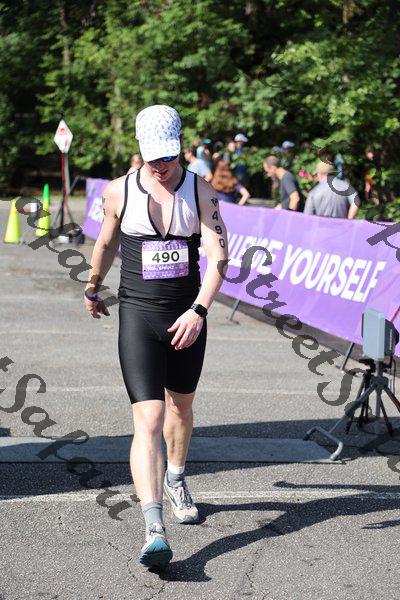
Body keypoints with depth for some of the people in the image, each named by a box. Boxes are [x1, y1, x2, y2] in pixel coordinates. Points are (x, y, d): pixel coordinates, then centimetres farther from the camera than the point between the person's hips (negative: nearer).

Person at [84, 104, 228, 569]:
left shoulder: (200, 192, -3)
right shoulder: (118, 191, -2)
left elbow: (219, 256, -10)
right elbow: (106, 243, 16)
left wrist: (199, 310, -24)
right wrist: (92, 290, 30)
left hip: (188, 316, 2)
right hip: (138, 316, -2)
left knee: (180, 407, 20)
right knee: (148, 421, -15)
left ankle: (175, 481, 50)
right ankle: (154, 531, -22)